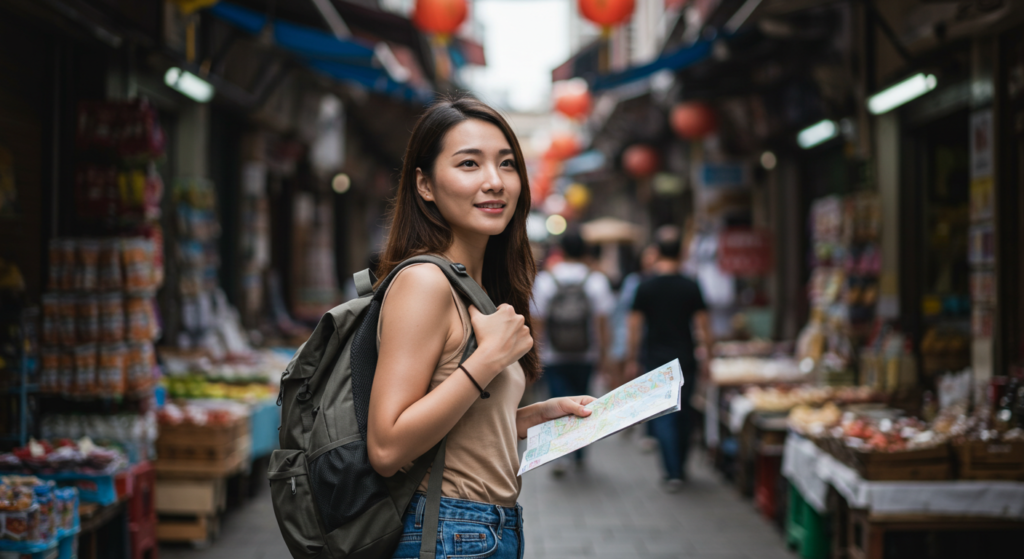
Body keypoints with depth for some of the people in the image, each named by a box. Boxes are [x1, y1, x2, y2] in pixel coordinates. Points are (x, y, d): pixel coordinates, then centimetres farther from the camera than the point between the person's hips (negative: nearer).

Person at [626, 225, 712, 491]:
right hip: (685, 360, 1)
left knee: (663, 417, 0)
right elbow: (703, 326, -1)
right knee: (683, 414, 15)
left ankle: (673, 474, -7)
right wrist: (708, 355, 10)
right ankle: (680, 468, 24)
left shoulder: (645, 287, -5)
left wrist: (632, 360, 7)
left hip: (655, 360, -1)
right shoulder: (690, 287, -3)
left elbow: (635, 327, -2)